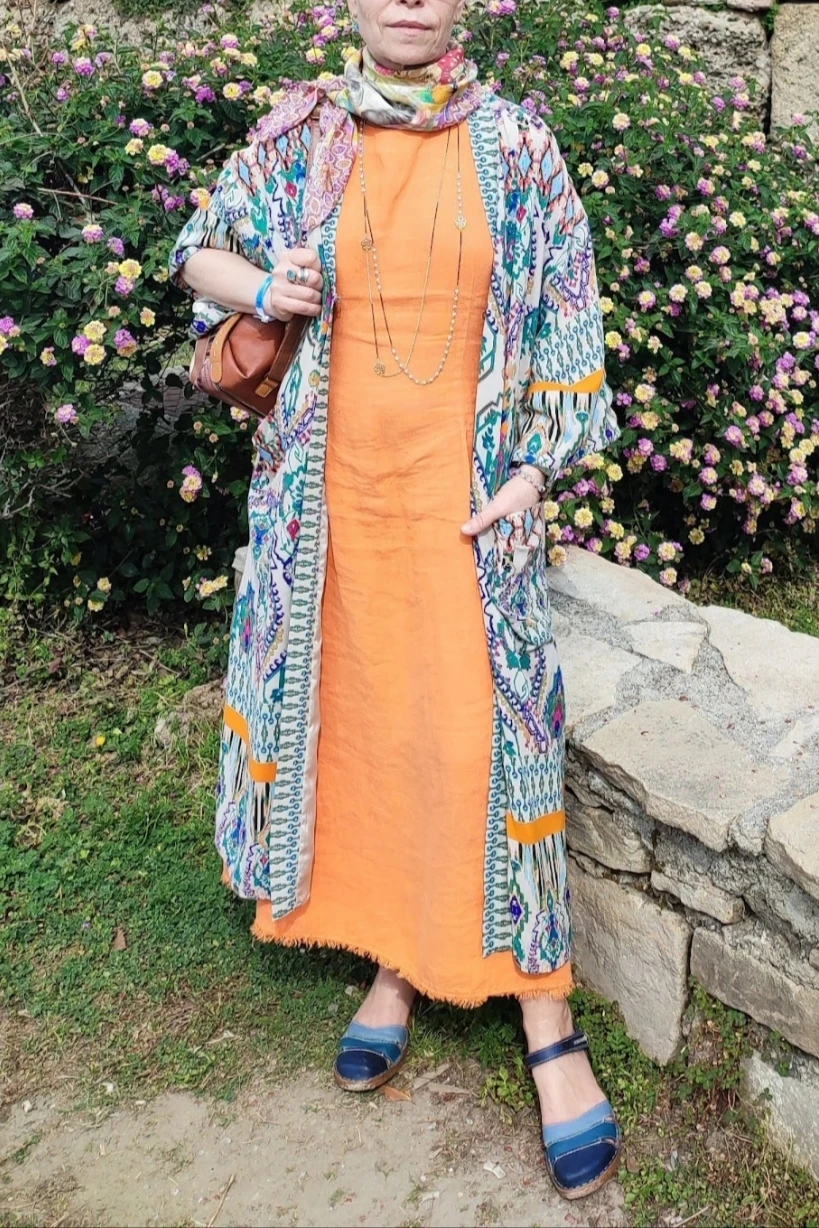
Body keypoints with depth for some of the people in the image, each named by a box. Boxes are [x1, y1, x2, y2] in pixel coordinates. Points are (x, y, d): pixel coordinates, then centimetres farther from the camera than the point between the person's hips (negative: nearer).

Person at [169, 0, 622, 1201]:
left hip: (466, 498, -2)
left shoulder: (517, 145, 2)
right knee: (357, 718, 8)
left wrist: (535, 472, -6)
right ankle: (396, 962, 29)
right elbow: (199, 252, 16)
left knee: (488, 737, -3)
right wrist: (262, 287, -7)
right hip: (335, 492, 2)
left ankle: (549, 1024, 10)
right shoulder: (297, 136, 5)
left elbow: (566, 323, 4)